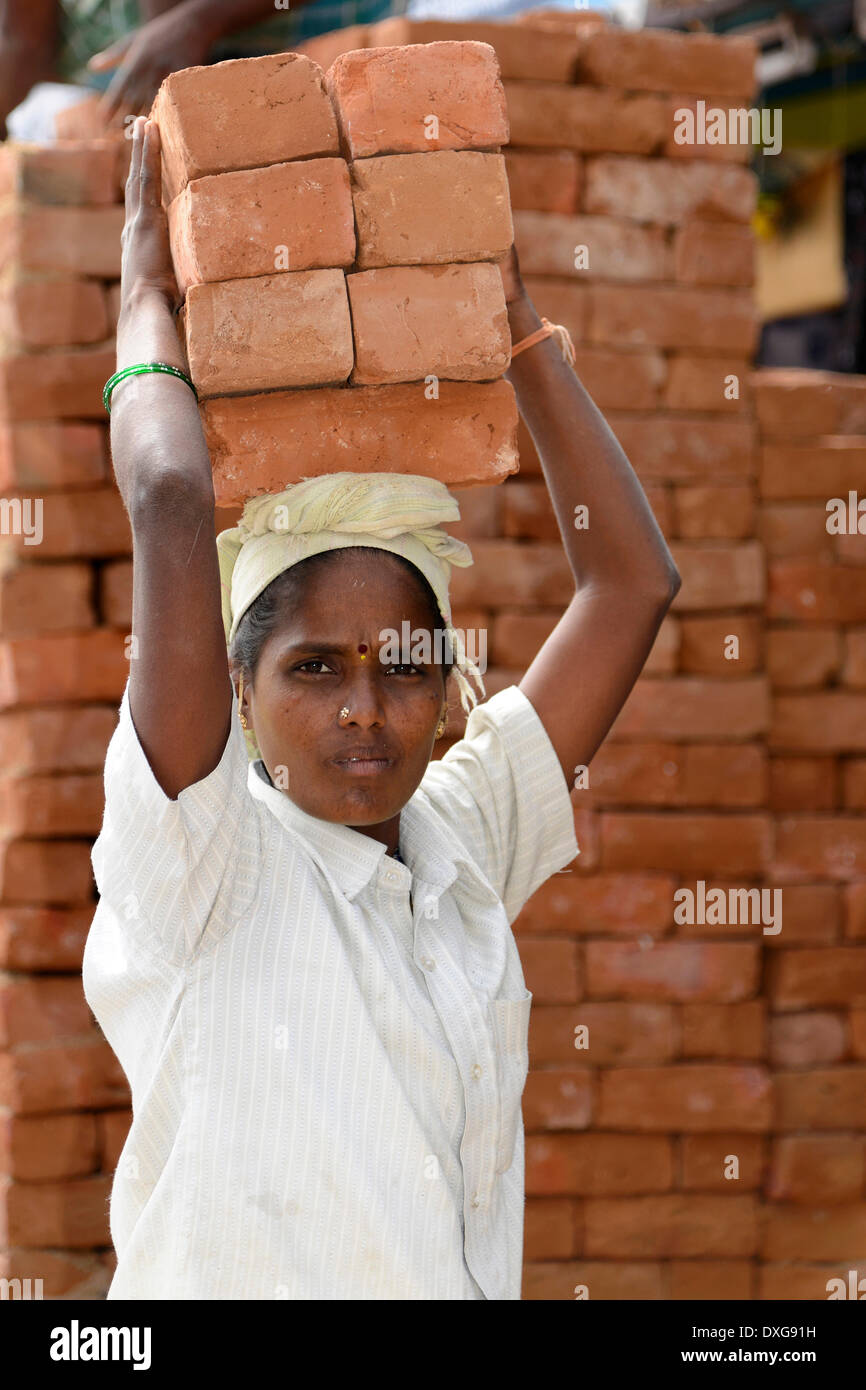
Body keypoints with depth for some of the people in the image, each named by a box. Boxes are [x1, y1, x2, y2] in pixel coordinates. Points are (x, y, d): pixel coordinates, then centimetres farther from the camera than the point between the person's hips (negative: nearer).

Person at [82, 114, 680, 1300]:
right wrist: (149, 300, 3)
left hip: (466, 1286, 4)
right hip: (236, 1289, -4)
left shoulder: (464, 850, 11)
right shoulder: (204, 860, -2)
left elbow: (634, 580, 12)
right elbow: (172, 513, -11)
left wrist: (515, 318, 14)